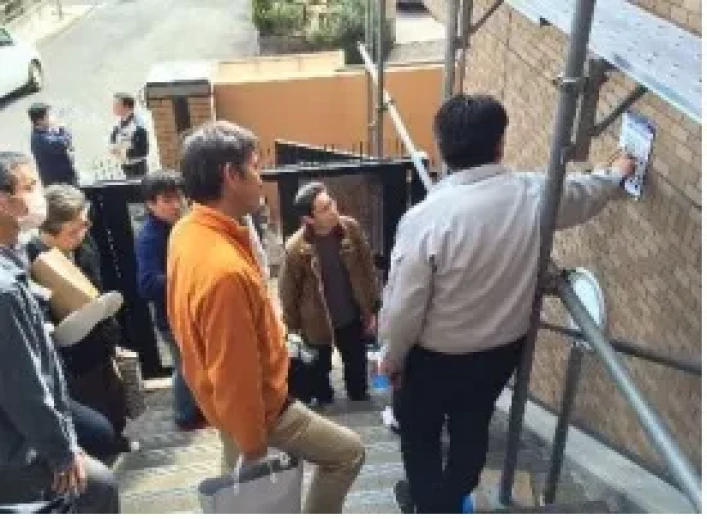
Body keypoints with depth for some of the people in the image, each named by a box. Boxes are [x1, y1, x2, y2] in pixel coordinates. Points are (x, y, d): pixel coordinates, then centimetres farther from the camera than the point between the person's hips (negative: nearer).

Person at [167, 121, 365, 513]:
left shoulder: (188, 230, -6)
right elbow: (237, 376, -30)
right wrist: (253, 446, -15)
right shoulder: (224, 270, -38)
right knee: (348, 452, 10)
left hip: (222, 396, 9)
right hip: (257, 407, -9)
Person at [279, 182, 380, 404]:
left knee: (357, 366, 21)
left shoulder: (351, 229, -14)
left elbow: (368, 270, -3)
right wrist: (293, 327, -2)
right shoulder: (296, 248, -22)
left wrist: (373, 309, 0)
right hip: (316, 322, -2)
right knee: (319, 370, 20)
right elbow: (288, 291, -10)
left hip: (352, 317, 3)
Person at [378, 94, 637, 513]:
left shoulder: (426, 218, -29)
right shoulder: (535, 194, -15)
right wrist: (619, 174, 32)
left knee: (420, 432, 23)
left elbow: (404, 307, -22)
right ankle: (450, 500, 50)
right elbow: (588, 192, 9)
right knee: (473, 427, 27)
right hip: (504, 348, 5)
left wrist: (393, 358, -3)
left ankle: (428, 506, 43)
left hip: (437, 356, -4)